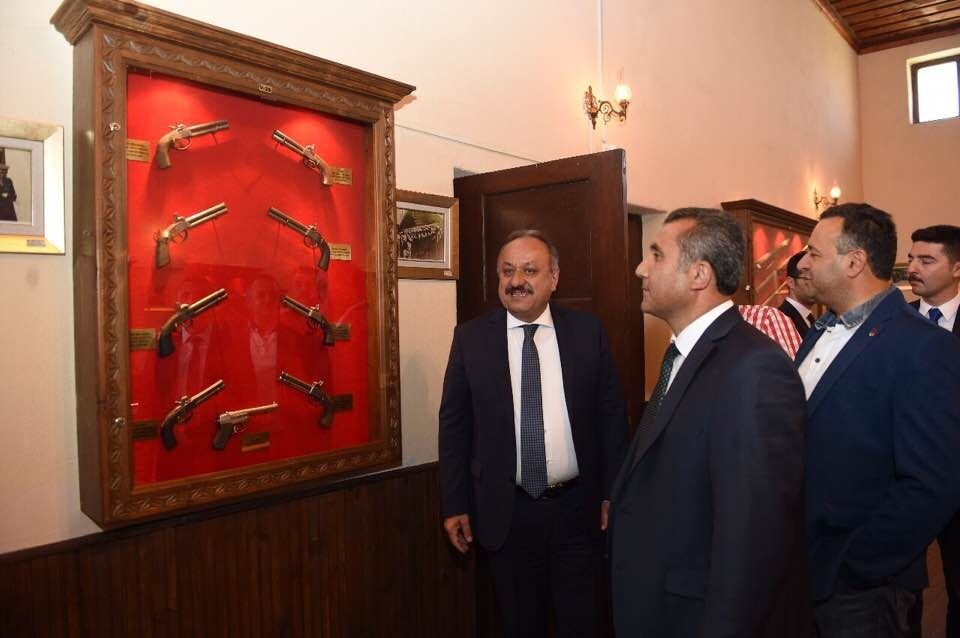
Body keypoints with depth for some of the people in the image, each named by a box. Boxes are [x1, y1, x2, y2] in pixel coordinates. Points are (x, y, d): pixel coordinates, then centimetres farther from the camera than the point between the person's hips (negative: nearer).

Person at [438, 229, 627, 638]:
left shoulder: (588, 331, -3)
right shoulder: (470, 337, -4)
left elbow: (612, 414, 1)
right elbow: (454, 425, -1)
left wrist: (613, 492, 1)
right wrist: (455, 505, -1)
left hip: (578, 506, 0)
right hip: (505, 511, 0)